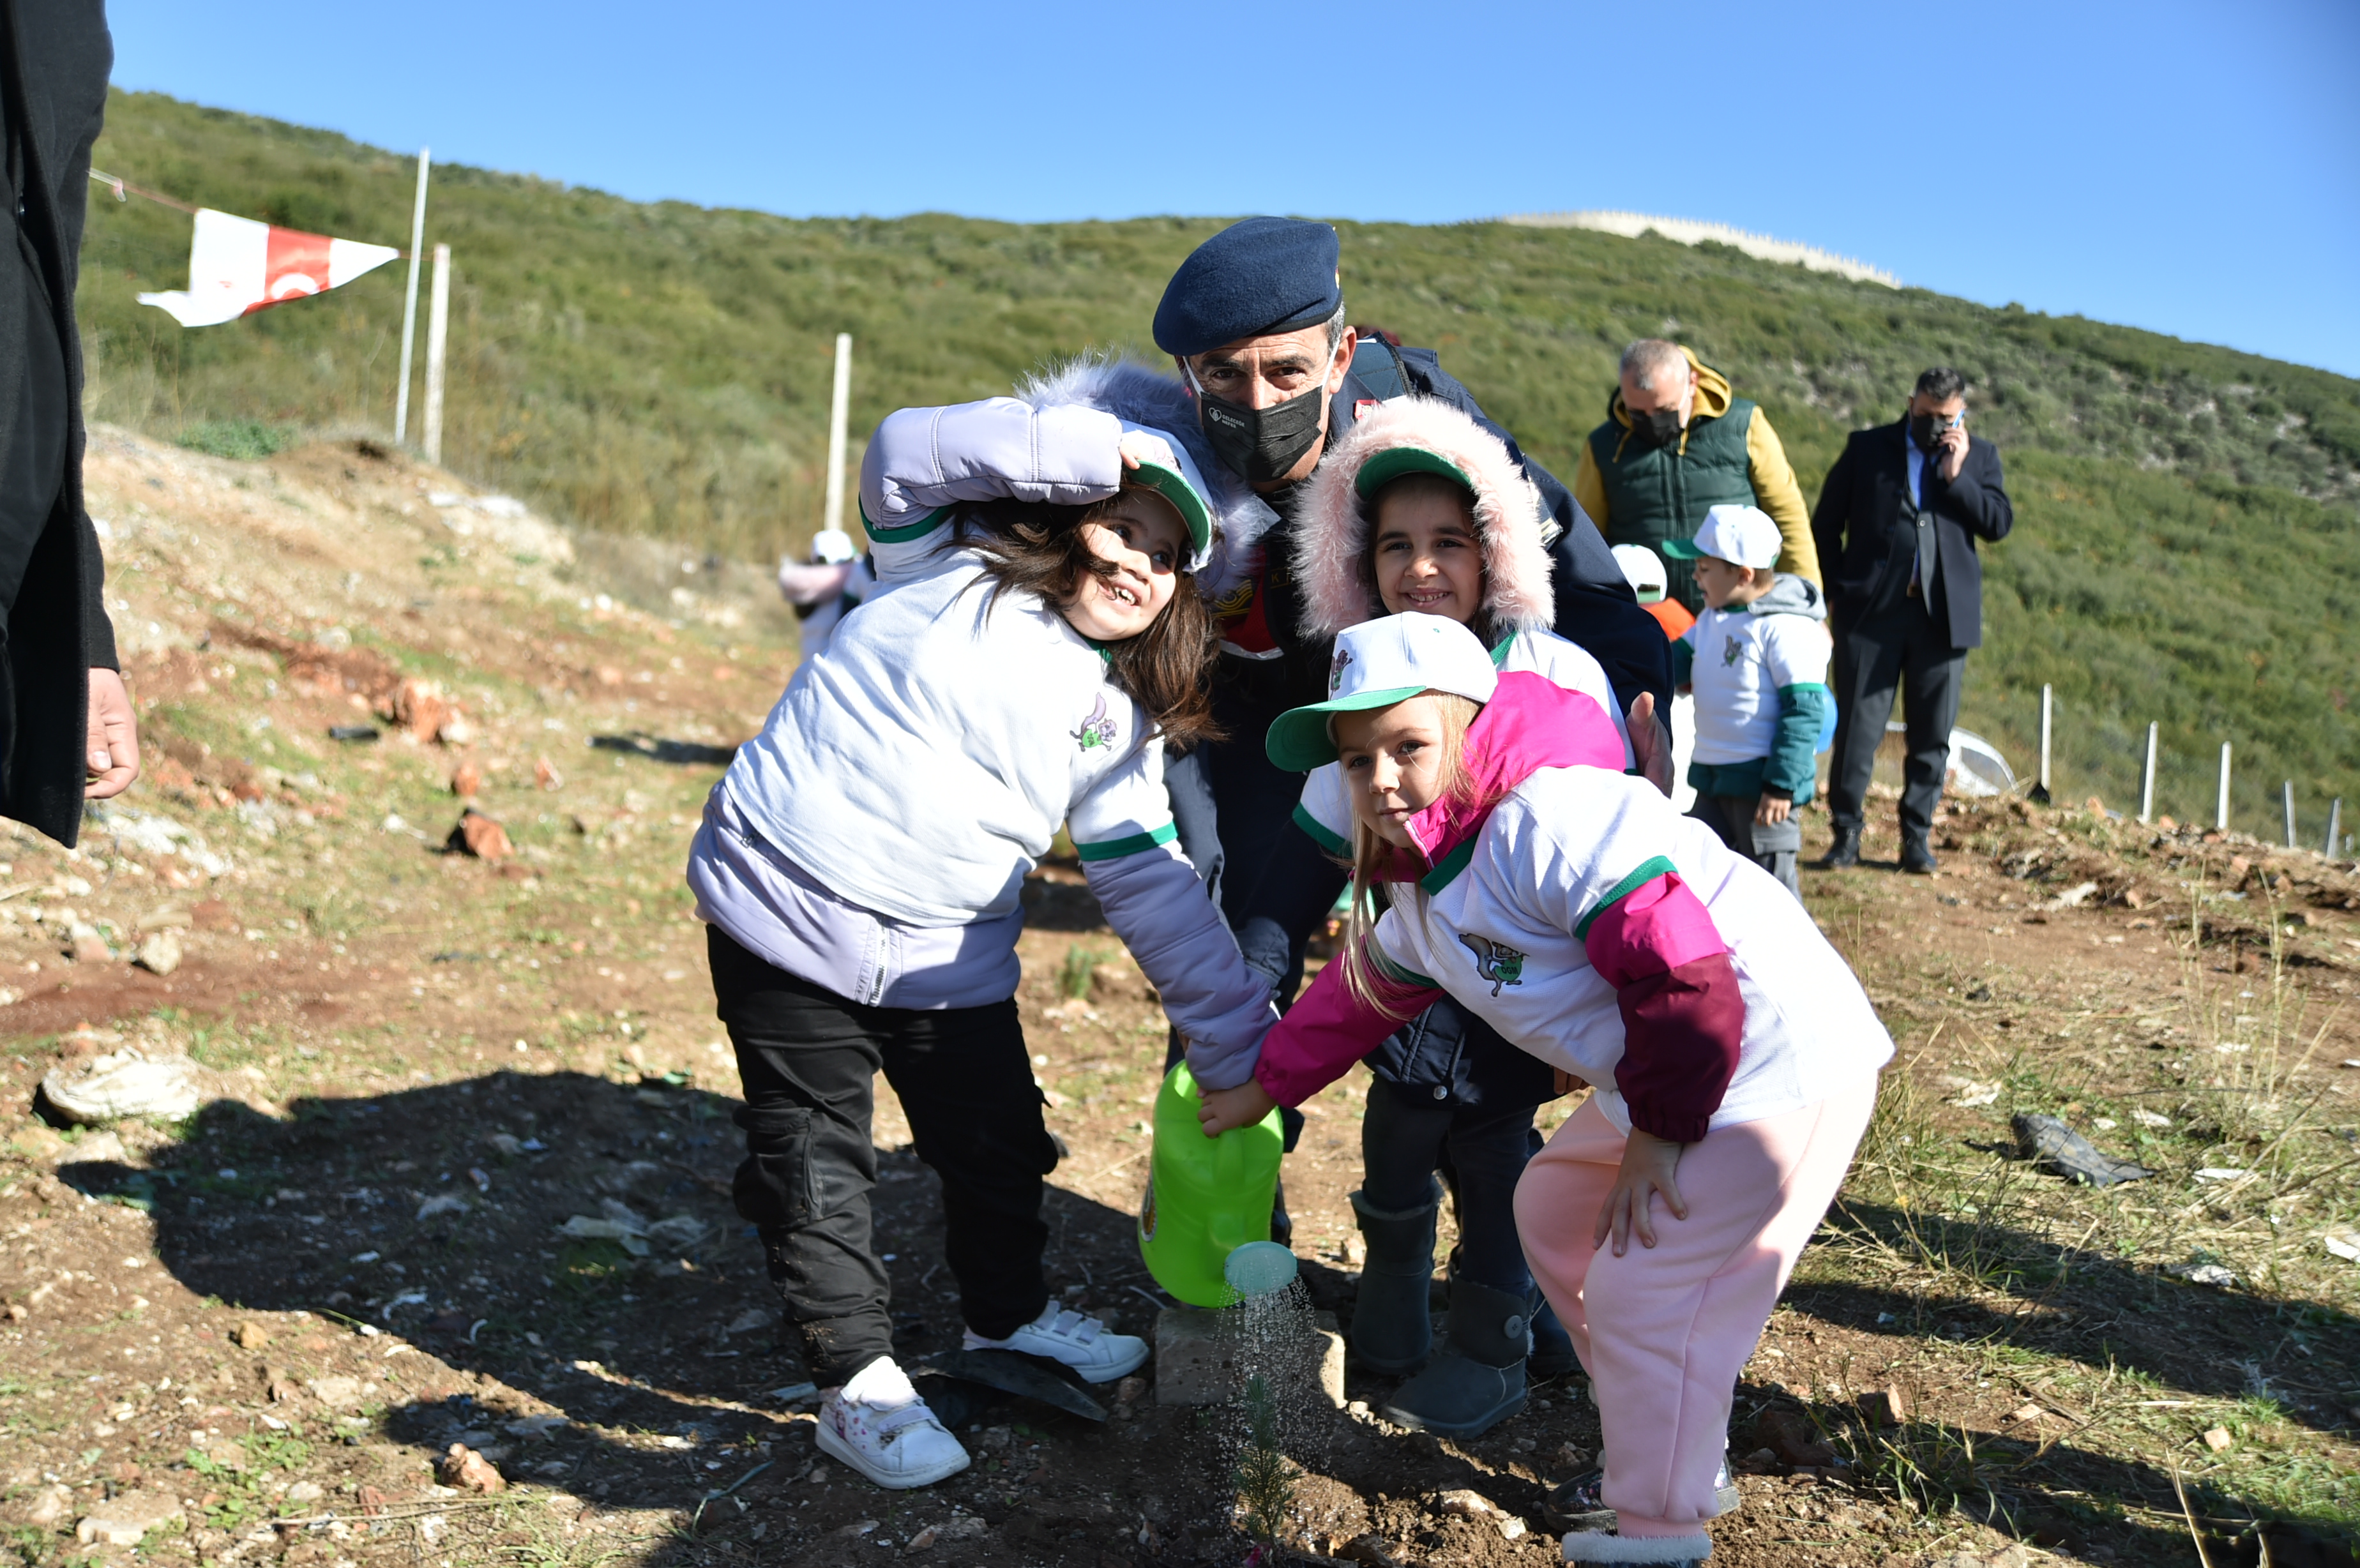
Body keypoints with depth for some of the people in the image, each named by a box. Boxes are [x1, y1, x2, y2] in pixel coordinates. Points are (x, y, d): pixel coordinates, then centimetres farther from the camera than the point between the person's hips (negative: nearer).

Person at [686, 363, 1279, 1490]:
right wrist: (1106, 447, -23)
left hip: (947, 964, 5)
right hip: (788, 917, -5)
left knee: (1001, 1146, 16)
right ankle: (858, 1382, 22)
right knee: (815, 1166, 5)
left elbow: (1151, 886, 4)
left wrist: (1245, 1034, -1)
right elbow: (906, 452, -21)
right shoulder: (956, 571, -6)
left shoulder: (1119, 721, 4)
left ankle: (1008, 1318, 43)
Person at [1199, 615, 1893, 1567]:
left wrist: (1657, 1134, -18)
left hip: (1780, 1069, -11)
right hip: (1665, 1086, 11)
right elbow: (1360, 992, 24)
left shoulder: (1549, 818, -25)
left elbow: (1684, 973, -27)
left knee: (1639, 1291, -7)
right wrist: (1265, 1087, 29)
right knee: (1554, 1213, 21)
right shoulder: (1418, 893, 8)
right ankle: (1680, 1460, 35)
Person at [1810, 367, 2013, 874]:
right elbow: (1825, 525, 8)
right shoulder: (1867, 448, 7)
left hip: (1944, 614, 2)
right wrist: (1833, 592, 1)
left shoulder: (1980, 456, 11)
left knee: (1932, 733, 5)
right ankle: (1846, 831, 7)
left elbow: (1999, 524, 0)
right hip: (1871, 608, -1)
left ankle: (1917, 836, 15)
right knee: (1858, 726, -2)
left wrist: (1956, 474, -8)